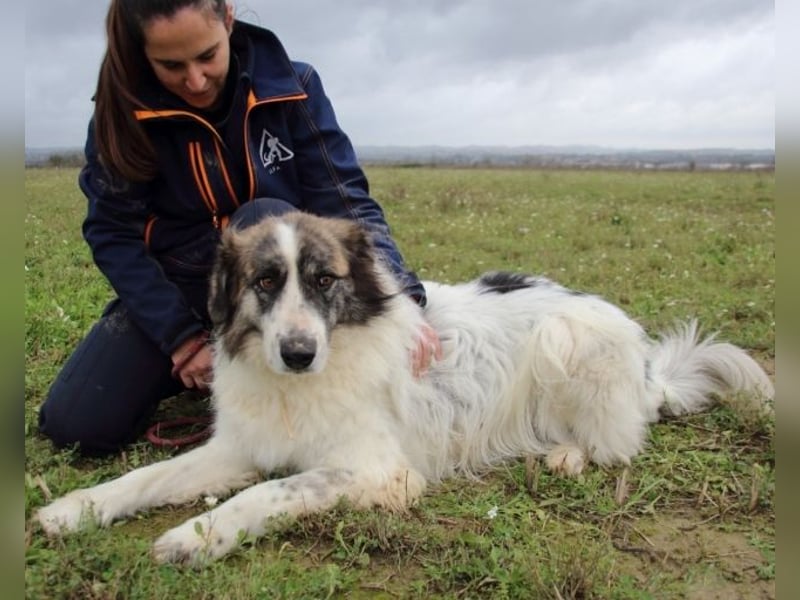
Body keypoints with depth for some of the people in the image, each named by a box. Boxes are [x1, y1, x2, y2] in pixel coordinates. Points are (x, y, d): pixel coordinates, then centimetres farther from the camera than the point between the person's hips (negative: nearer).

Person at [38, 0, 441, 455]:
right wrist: (182, 338, -18)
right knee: (75, 426, -12)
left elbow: (346, 201, -19)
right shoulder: (125, 107, -13)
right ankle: (192, 369, 15)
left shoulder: (291, 86, -14)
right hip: (175, 286, 2)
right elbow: (114, 234, -12)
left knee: (265, 217, -35)